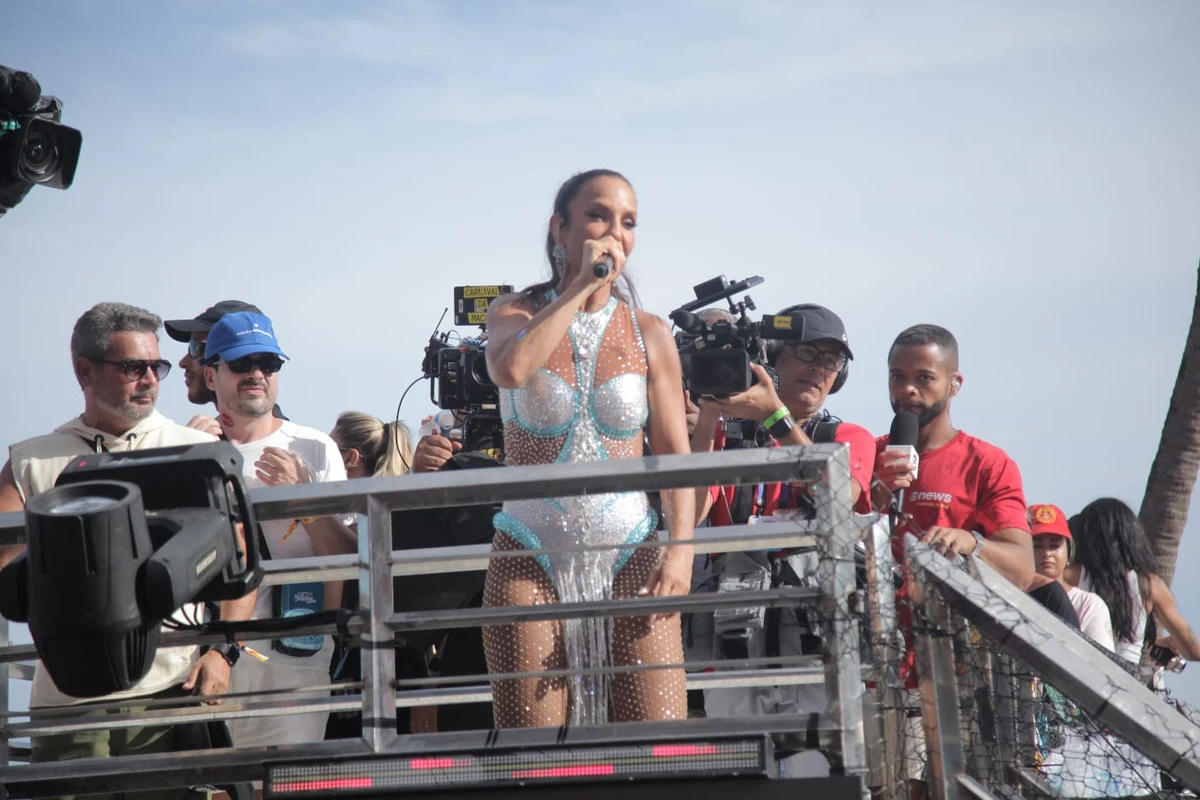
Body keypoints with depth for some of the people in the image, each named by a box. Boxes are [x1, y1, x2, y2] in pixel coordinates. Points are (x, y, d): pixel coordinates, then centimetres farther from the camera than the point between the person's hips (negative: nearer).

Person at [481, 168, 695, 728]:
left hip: (629, 554, 1)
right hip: (531, 557, -1)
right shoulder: (517, 314, 5)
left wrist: (680, 548, -10)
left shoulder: (648, 334, 8)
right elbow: (511, 367, -20)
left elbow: (674, 453, 4)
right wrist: (582, 285, -11)